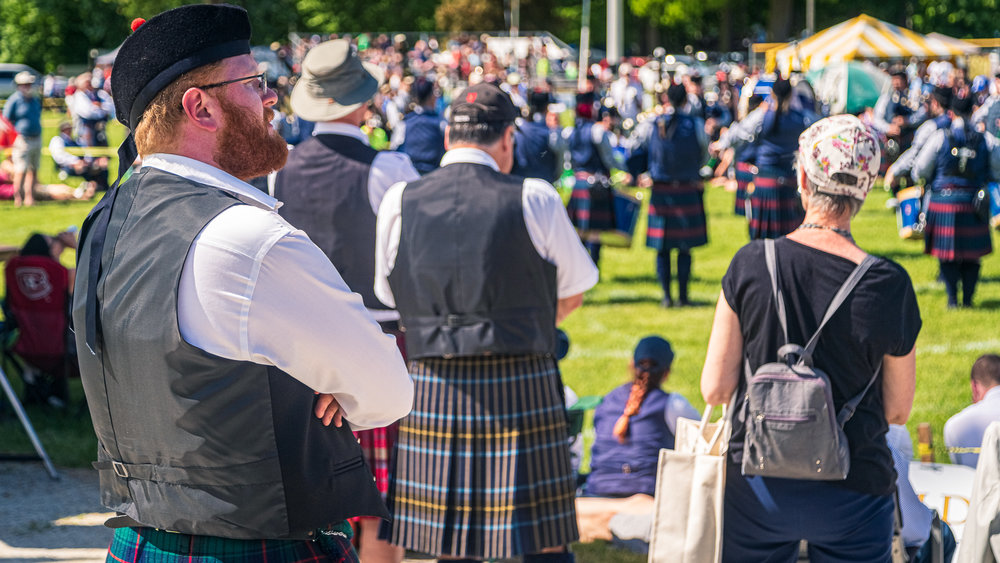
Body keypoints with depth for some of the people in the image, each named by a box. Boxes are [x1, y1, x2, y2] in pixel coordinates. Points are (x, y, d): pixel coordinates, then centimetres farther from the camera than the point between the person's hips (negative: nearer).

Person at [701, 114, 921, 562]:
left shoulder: (752, 263, -10)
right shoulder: (889, 285, -12)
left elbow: (715, 389, -6)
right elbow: (898, 411, -2)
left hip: (757, 486, 1)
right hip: (853, 491, -1)